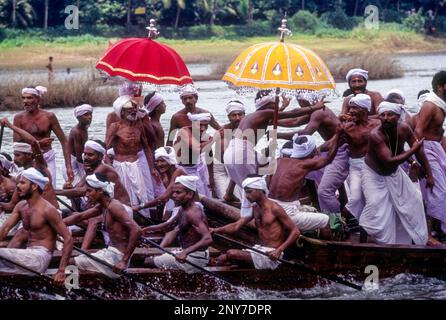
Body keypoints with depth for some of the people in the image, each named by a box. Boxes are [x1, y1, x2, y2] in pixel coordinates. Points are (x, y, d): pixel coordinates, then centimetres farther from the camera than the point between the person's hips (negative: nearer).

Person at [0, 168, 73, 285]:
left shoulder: (47, 210, -11)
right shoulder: (21, 206, 12)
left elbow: (68, 238, -13)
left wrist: (61, 271, -19)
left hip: (41, 257, -8)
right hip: (28, 255, 8)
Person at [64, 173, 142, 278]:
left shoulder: (114, 206, -19)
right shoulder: (102, 207, 10)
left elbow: (136, 231, -28)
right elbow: (80, 216, 21)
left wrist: (124, 261, -28)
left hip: (115, 257, -10)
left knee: (73, 263, -7)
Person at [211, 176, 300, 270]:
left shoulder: (274, 208, -12)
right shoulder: (255, 208, 11)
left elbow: (295, 232, -14)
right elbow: (236, 226, 6)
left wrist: (279, 250, -24)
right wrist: (216, 230, -12)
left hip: (271, 255, -8)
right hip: (259, 248, 8)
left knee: (231, 254, -21)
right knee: (223, 258, -4)